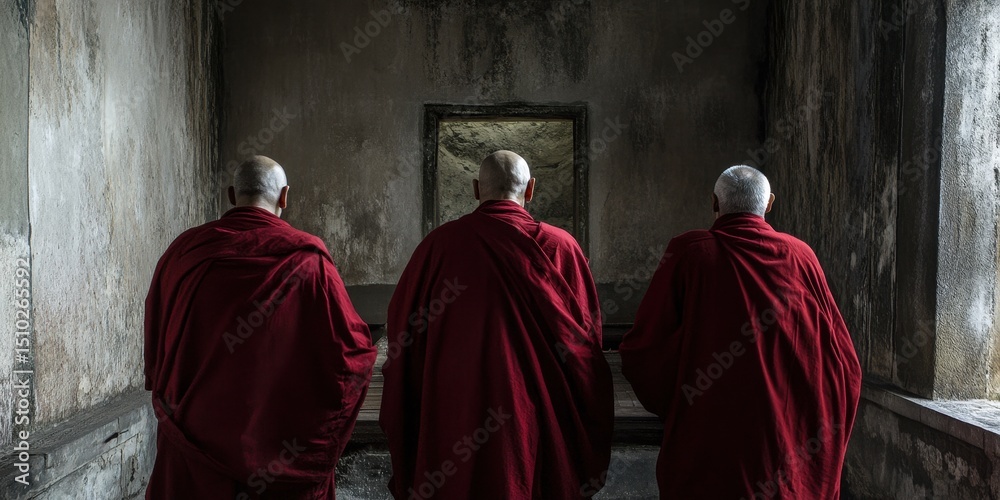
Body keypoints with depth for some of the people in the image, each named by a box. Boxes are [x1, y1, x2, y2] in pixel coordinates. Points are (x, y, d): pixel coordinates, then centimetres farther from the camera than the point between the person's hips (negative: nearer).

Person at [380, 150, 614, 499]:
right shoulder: (559, 247, -7)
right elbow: (586, 339, -2)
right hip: (537, 420, 0)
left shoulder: (439, 244, -6)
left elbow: (403, 331, 0)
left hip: (451, 421, 0)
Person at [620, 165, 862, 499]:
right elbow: (842, 360, 2)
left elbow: (640, 353, -9)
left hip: (706, 450, -2)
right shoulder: (801, 256, -1)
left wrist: (670, 406, 9)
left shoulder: (688, 252, -8)